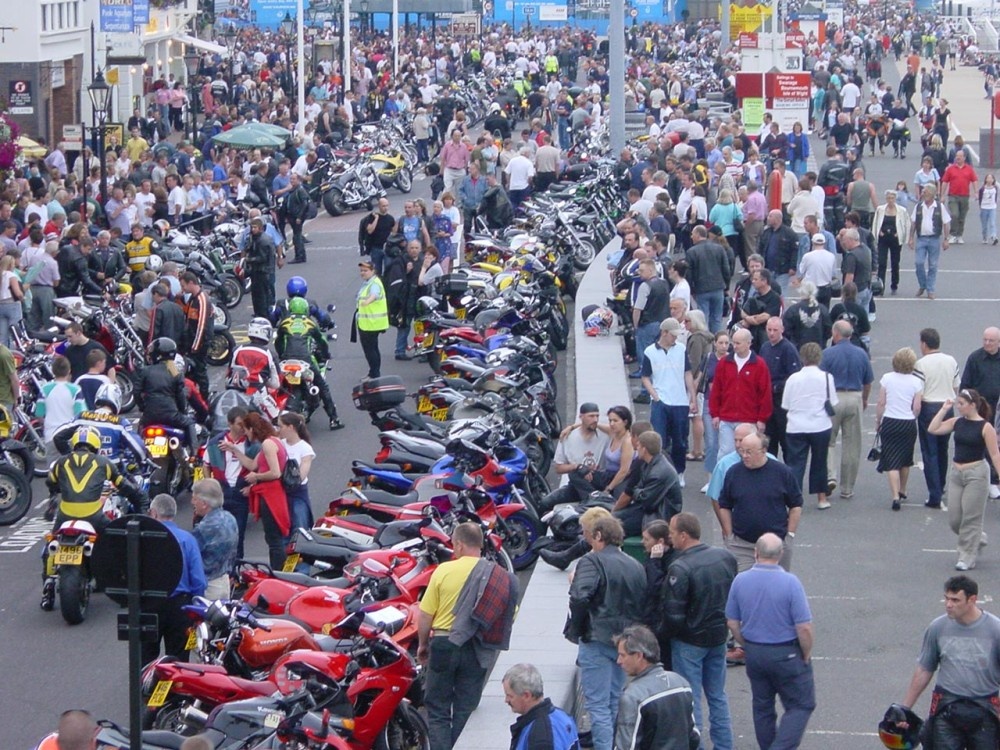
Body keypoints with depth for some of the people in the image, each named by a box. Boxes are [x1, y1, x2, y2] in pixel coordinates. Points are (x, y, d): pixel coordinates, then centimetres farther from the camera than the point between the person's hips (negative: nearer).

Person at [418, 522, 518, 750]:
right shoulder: (501, 576, -2)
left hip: (444, 644, -3)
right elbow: (509, 618, 2)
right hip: (477, 652, 3)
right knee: (466, 710, 11)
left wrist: (422, 644, 11)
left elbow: (426, 615, -5)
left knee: (437, 708, 6)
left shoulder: (444, 570, -9)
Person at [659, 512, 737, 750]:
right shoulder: (726, 557, -3)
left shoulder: (680, 569, -25)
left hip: (689, 641, -6)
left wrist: (670, 632, -4)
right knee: (718, 696, 18)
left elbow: (673, 613, -22)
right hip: (719, 637, 6)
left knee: (690, 699, 6)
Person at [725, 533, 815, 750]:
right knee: (801, 705, 6)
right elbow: (804, 628, -18)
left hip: (754, 653, 5)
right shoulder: (790, 582, -19)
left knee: (762, 706, 18)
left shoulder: (740, 581, -6)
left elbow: (732, 623, 3)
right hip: (787, 654, -5)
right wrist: (806, 655, -2)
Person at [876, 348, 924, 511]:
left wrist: (878, 422, 9)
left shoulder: (887, 378, -5)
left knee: (892, 462, -2)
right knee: (905, 460, 20)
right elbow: (917, 408, -5)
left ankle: (896, 497, -14)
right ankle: (902, 492, 36)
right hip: (908, 424, 1)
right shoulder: (916, 382, -5)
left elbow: (881, 403, -3)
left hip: (889, 422, -1)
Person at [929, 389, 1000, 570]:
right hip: (956, 474, 6)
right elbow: (933, 429, 2)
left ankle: (967, 557, 8)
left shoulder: (985, 427, -11)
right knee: (954, 520, 9)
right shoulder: (957, 422, 5)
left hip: (976, 474, -6)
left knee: (970, 518, -1)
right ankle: (977, 539, 34)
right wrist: (943, 410, -2)